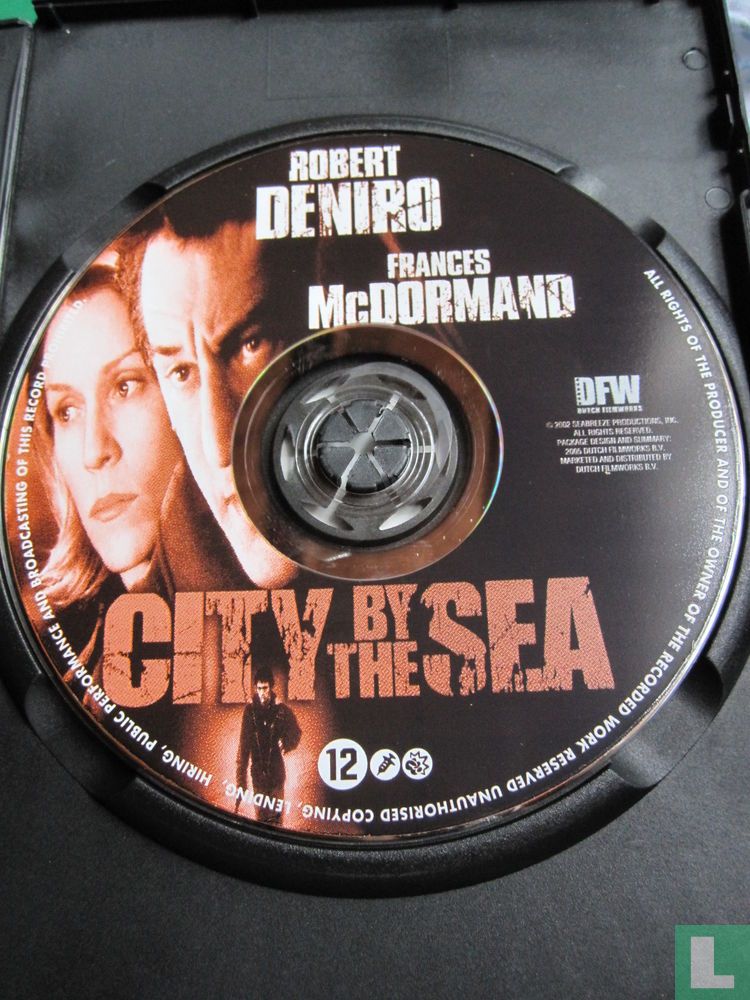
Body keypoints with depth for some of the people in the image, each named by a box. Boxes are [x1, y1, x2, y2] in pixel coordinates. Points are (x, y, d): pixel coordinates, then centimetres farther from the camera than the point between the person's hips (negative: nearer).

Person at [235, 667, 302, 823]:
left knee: (275, 815, 2)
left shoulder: (282, 710, -4)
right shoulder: (250, 709, -1)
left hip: (276, 770, -1)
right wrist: (241, 778, -1)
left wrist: (287, 744, -12)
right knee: (260, 815, 7)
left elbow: (296, 733, 9)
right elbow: (243, 745, 2)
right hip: (257, 771, 1)